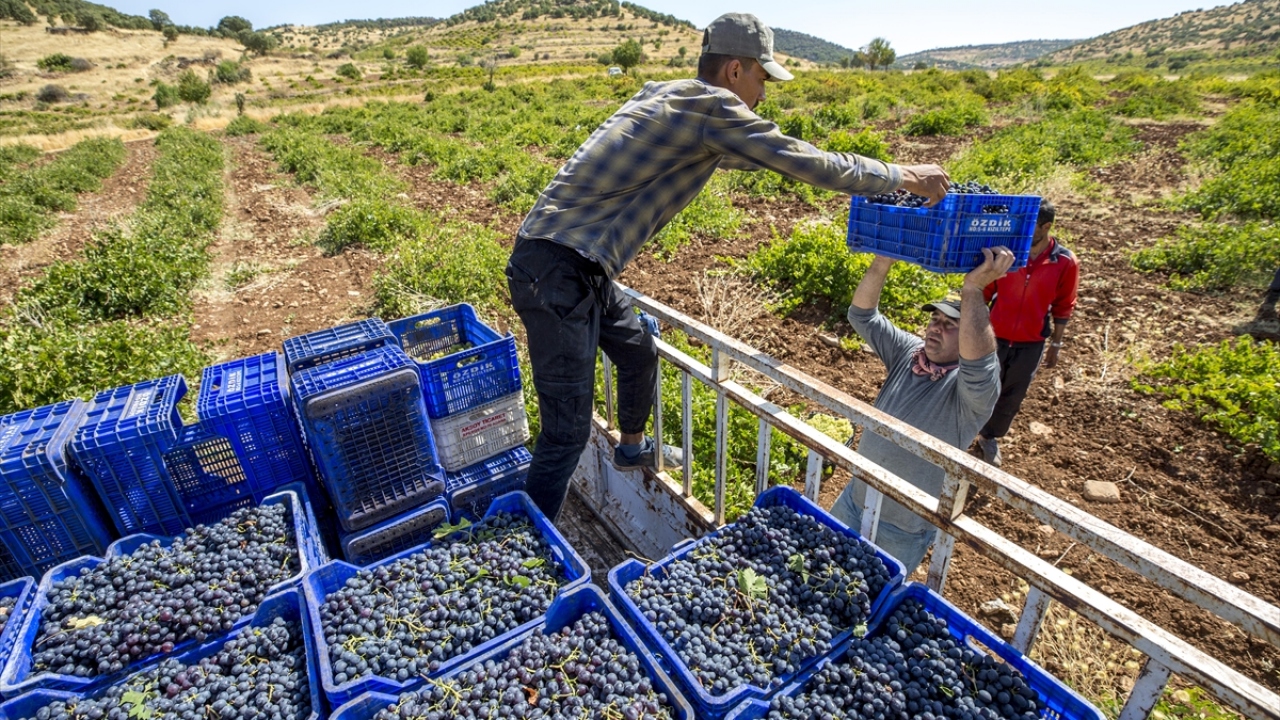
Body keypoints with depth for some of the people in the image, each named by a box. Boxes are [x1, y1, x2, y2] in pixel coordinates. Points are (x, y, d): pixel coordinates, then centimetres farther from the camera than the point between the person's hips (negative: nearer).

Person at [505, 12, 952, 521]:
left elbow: (748, 154, 31)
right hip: (556, 273, -10)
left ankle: (633, 447, 51)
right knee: (568, 434, -6)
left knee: (640, 355, 27)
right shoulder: (711, 105, -11)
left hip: (579, 268, 10)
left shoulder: (668, 97, 17)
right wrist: (906, 177, 8)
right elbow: (809, 163, -8)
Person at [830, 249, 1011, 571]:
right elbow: (863, 315, -12)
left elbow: (978, 363, -47)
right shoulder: (909, 352, -5)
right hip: (855, 499, 6)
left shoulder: (975, 386, -22)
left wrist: (973, 289, -53)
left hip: (904, 530, -6)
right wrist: (882, 262, -26)